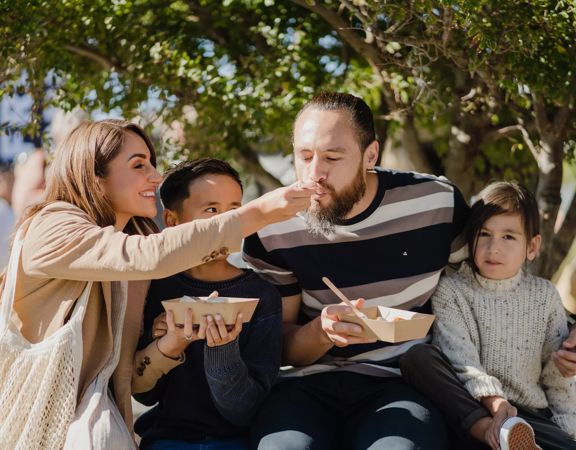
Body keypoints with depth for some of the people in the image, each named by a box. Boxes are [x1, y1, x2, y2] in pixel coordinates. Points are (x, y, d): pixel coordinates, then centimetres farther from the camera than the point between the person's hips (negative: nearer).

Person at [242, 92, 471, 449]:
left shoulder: (438, 203, -4)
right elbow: (278, 345, 4)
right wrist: (321, 332, -19)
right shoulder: (271, 231, -4)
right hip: (308, 381, 0)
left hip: (401, 382, 0)